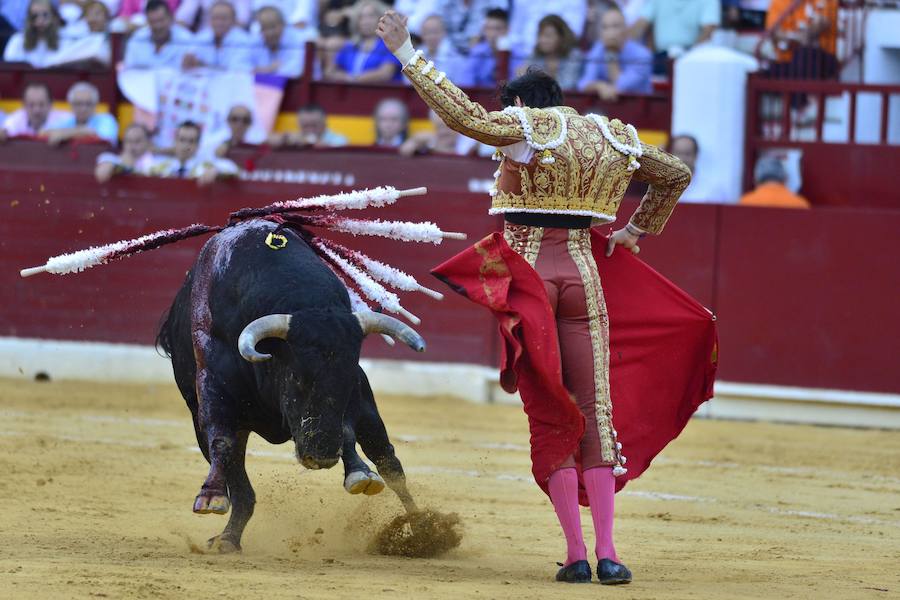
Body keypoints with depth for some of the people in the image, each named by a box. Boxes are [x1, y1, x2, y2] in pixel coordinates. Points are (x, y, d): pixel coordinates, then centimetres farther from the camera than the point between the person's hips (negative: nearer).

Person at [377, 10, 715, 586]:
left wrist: (408, 55, -18)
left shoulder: (523, 127, -3)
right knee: (596, 412, 6)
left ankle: (576, 554, -2)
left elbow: (463, 112, -20)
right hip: (583, 273, 3)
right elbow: (678, 175, 25)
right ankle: (607, 553, -2)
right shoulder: (613, 137, 13)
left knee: (550, 416, 1)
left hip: (525, 273, -3)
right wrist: (637, 230, 33)